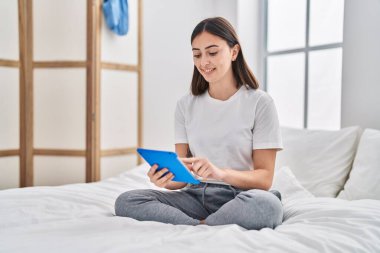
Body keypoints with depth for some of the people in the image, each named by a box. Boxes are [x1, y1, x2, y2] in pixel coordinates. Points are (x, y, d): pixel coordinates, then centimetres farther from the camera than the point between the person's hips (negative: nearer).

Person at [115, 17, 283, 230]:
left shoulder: (260, 102, -4)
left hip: (240, 198, -3)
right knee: (126, 202, -18)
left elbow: (265, 177, -8)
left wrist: (220, 172, -27)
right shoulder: (186, 105, 8)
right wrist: (166, 179, -20)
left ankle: (196, 228, -18)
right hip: (197, 195, 4)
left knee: (267, 205, -38)